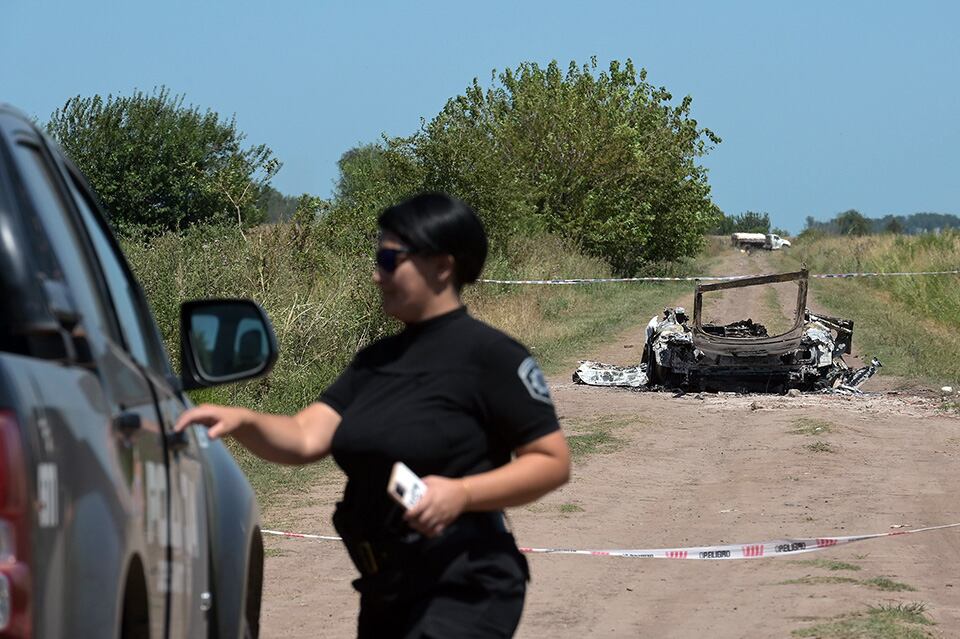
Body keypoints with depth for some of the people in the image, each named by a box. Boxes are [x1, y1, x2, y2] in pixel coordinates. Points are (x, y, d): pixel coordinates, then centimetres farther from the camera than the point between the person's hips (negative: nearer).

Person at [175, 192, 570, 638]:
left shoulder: (489, 356, -10)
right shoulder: (378, 361, 12)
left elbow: (552, 461, -11)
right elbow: (305, 437, 4)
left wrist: (462, 492, -24)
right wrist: (242, 421, -16)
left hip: (461, 592, -8)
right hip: (387, 591, 8)